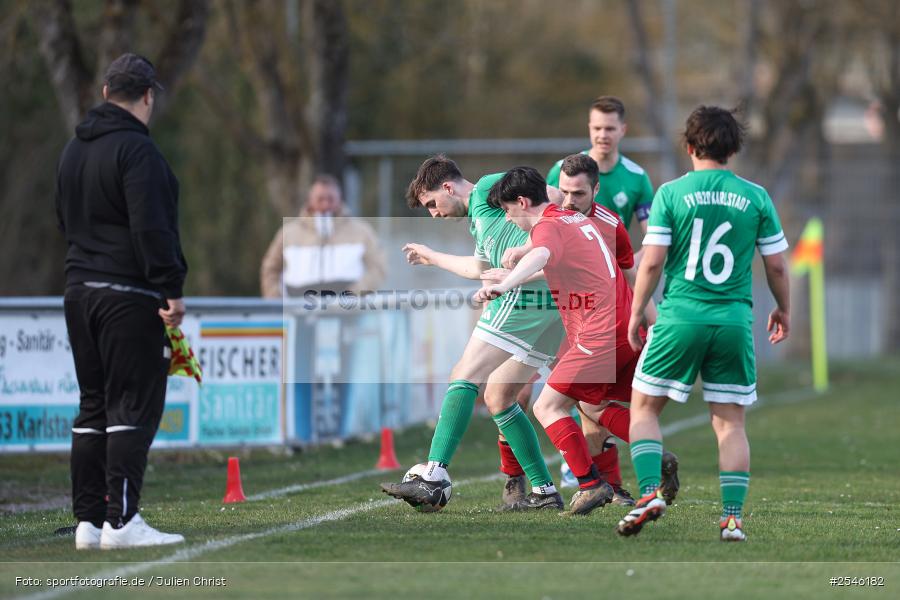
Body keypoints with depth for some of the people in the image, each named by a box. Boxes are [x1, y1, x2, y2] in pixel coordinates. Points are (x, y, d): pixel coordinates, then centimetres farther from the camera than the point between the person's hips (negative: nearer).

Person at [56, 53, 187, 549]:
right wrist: (171, 288, -19)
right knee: (134, 406, -6)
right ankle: (121, 521, -11)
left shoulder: (74, 149, 15)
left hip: (80, 291, 8)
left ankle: (88, 520, 10)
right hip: (129, 297, -8)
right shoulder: (136, 149, -13)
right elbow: (151, 227, -21)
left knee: (94, 407, 12)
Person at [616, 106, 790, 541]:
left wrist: (636, 314, 6)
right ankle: (732, 517, 2)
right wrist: (783, 310, 23)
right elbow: (776, 265, 6)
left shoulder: (671, 193, -3)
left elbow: (652, 261, -6)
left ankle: (650, 492, -4)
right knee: (730, 423, 9)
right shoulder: (755, 197, 2)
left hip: (680, 318, -2)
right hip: (734, 321, 2)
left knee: (644, 408, 12)